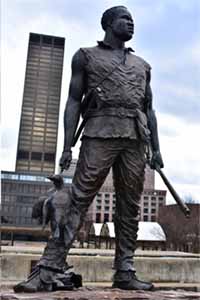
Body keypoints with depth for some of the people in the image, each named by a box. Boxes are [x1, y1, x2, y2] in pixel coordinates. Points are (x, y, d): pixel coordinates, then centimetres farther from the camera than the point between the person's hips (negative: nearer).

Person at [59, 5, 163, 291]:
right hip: (100, 134, -4)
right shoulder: (86, 56, 13)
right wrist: (67, 146, -6)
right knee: (78, 200, -10)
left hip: (135, 139, 4)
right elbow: (73, 102, 5)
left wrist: (156, 149, 10)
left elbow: (149, 109, 21)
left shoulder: (142, 65, 25)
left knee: (129, 208, 1)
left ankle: (125, 272, 6)